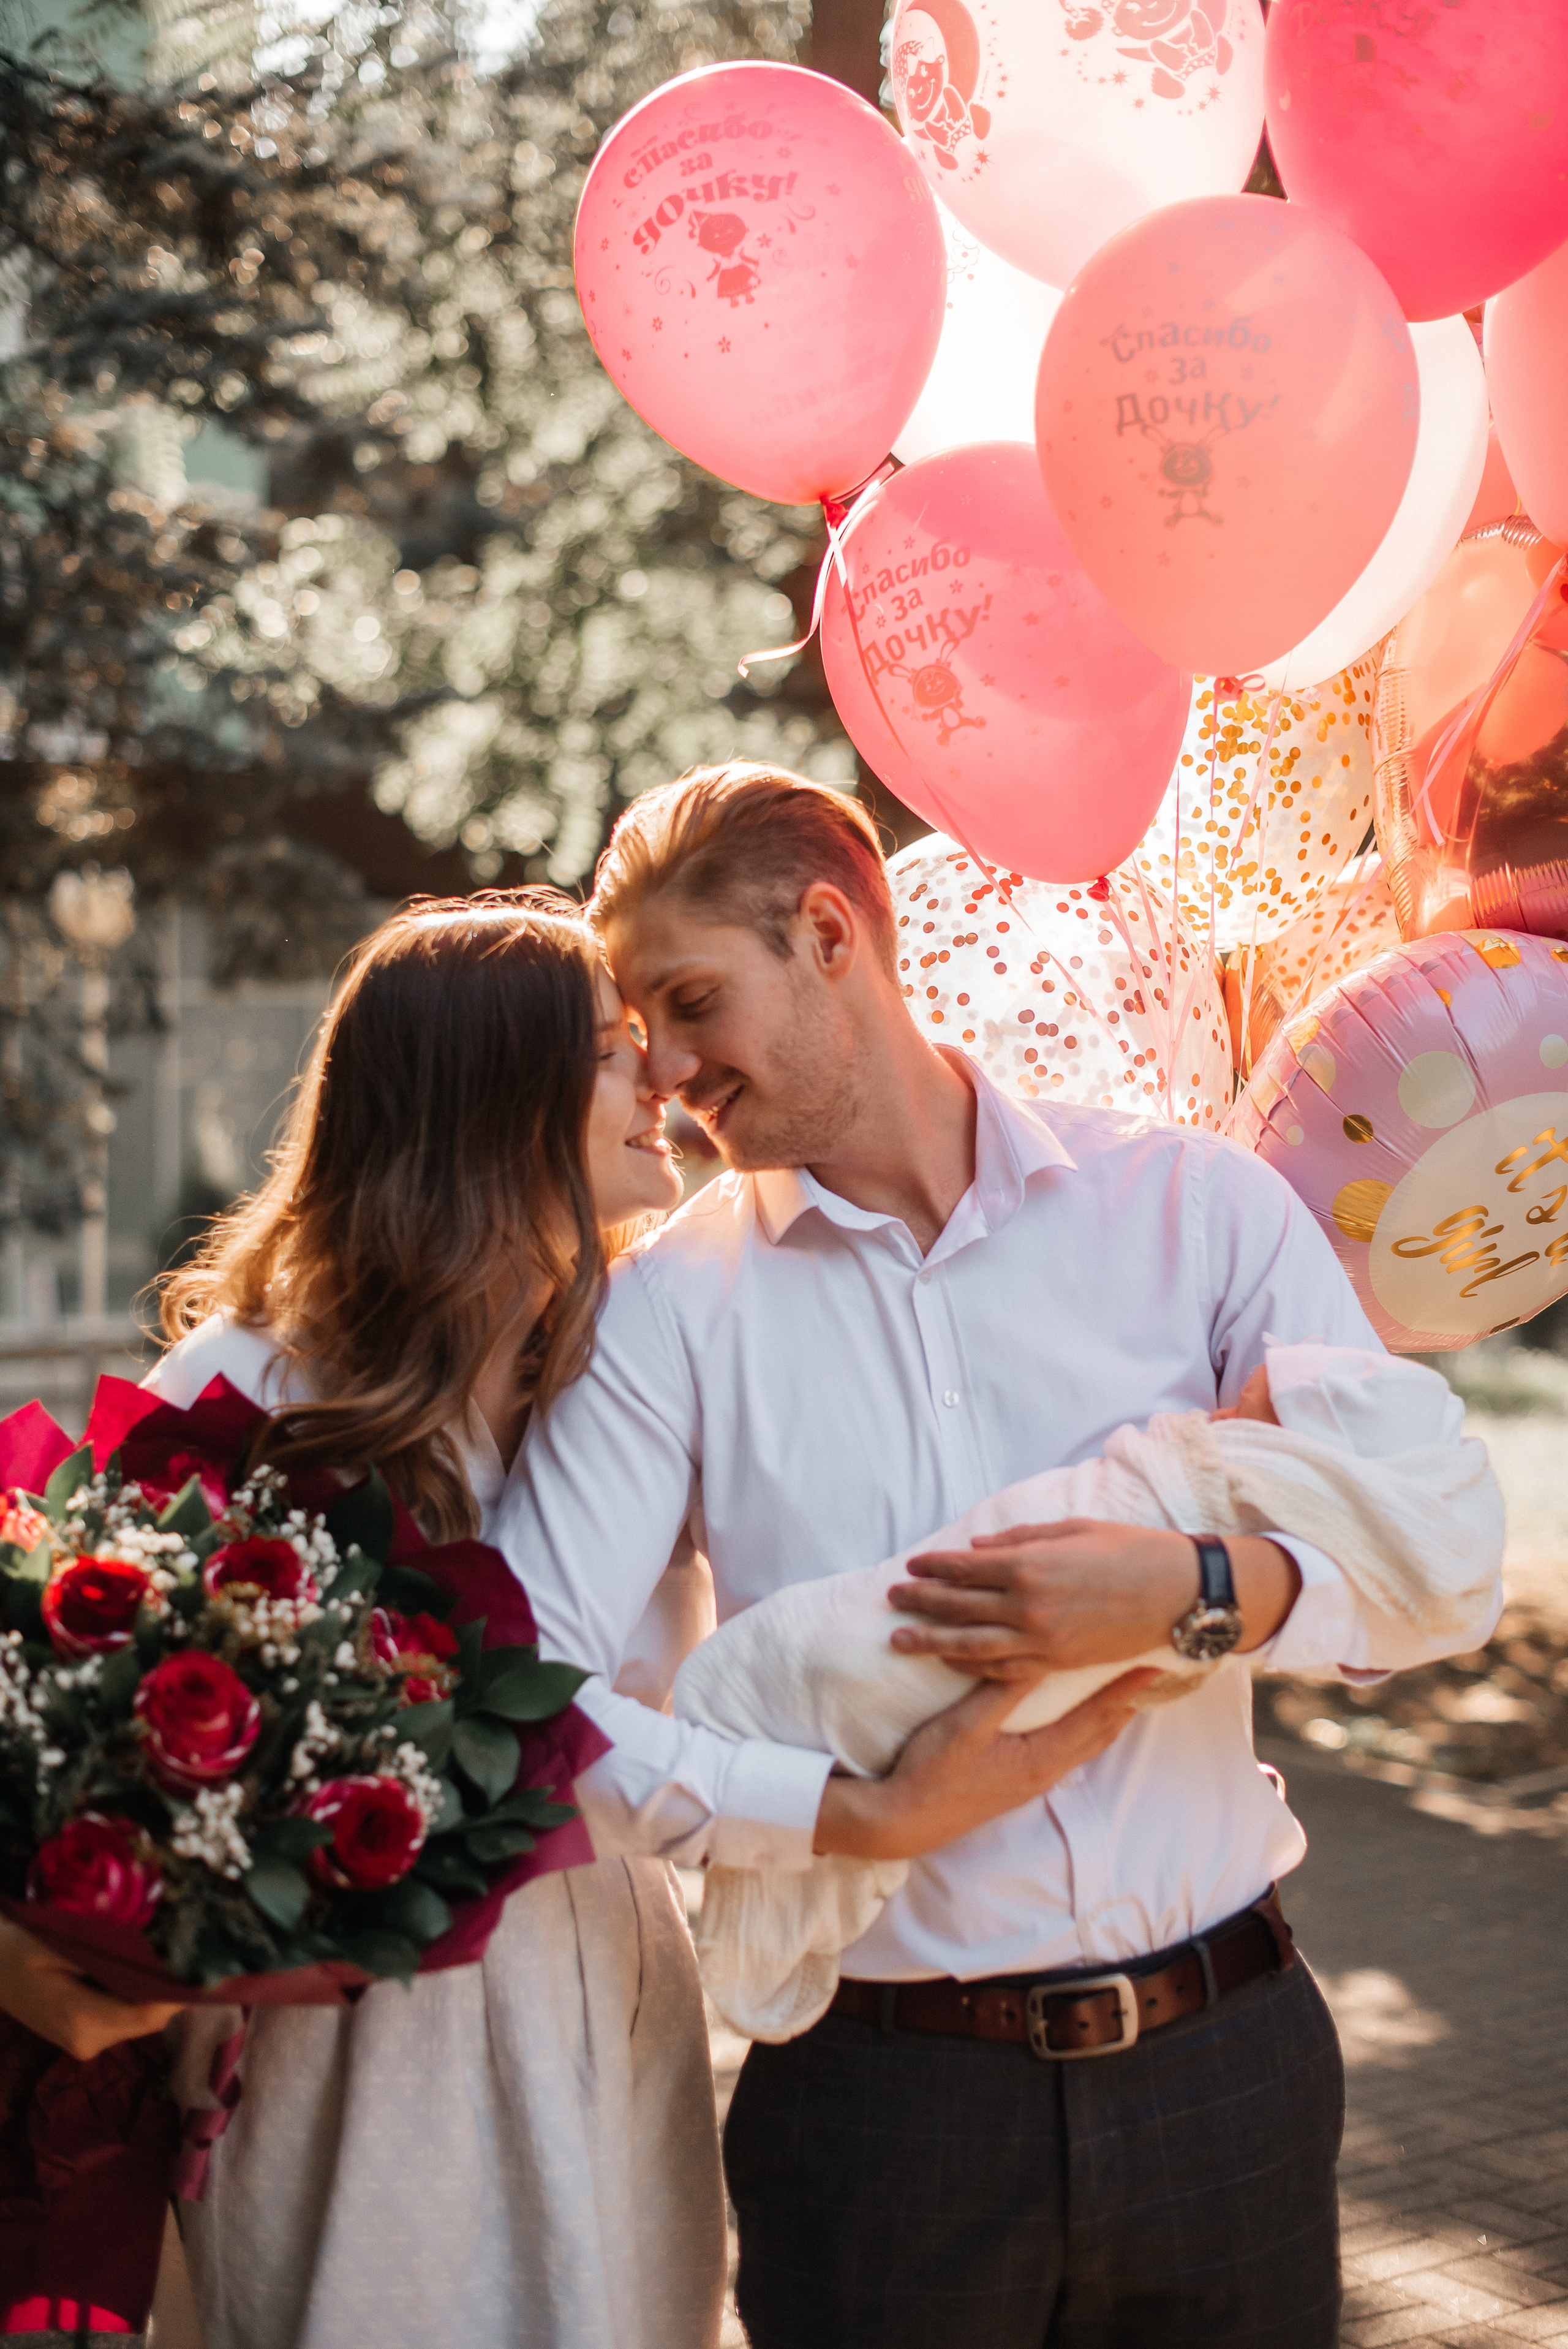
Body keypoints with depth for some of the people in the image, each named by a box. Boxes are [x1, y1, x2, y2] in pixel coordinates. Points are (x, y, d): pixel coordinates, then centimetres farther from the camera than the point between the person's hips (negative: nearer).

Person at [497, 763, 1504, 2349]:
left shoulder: (1192, 1206, 0)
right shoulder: (672, 1307, -2)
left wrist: (1198, 1593, -20)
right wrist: (868, 1815, -18)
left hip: (1227, 2067, 1)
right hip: (882, 2094, -1)